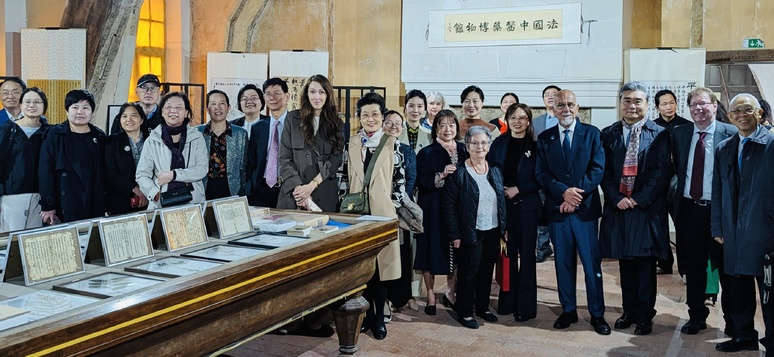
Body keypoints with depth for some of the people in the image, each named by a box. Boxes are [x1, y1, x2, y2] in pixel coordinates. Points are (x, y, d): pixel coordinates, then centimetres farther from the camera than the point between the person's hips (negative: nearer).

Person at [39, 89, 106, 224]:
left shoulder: (99, 137, 10)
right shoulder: (55, 135, 1)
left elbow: (104, 172, 11)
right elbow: (45, 171, -4)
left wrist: (107, 205, 7)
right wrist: (47, 206, -9)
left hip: (95, 206, 3)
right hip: (64, 207, -3)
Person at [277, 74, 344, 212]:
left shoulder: (335, 123, 9)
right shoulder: (293, 119, 6)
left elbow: (335, 160, 0)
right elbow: (285, 159, 1)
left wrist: (312, 185, -12)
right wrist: (298, 187, -12)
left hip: (324, 196, 1)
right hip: (293, 193, 0)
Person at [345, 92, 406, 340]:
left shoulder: (392, 145, 1)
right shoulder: (351, 144, 9)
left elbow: (400, 180, 1)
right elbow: (344, 176, 12)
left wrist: (393, 205, -4)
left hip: (382, 212, -3)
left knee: (380, 263, 0)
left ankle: (379, 318, 10)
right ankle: (367, 313, 20)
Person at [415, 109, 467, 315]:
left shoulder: (463, 151, 9)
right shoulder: (427, 153, -3)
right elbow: (422, 183, -12)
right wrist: (441, 176, -24)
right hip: (434, 211, -4)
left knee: (455, 251, 9)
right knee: (432, 250, 2)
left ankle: (450, 292, 25)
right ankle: (430, 295, 15)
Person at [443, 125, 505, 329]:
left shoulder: (495, 171, 8)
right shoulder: (459, 173, -9)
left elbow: (502, 202, 13)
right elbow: (449, 204, -10)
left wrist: (503, 228, 7)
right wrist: (455, 235, -13)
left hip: (493, 232, 5)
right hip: (470, 233, -5)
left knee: (487, 272, 14)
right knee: (468, 272, 3)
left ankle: (483, 307, 29)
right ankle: (465, 313, 16)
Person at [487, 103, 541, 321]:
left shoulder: (535, 147, 0)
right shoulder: (498, 144, 8)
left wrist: (518, 189, -12)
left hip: (526, 206, -2)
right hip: (502, 205, 2)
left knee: (526, 254, 2)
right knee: (507, 253, 6)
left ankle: (526, 306, 9)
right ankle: (507, 301, 17)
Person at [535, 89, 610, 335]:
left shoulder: (592, 134, 3)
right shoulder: (544, 138, 8)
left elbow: (597, 169, -5)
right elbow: (541, 174, 0)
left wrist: (577, 194, -15)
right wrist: (564, 192, -16)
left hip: (585, 208, -2)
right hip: (557, 209, 2)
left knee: (592, 263, 2)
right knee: (563, 263, 10)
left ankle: (597, 314, 12)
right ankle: (568, 311, 21)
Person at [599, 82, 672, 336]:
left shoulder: (659, 134, -1)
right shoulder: (608, 134, 7)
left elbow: (662, 172, -6)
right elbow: (605, 172, 4)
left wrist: (639, 199, -12)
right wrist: (616, 198, -9)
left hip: (647, 208, -3)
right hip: (618, 207, 3)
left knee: (646, 264, 3)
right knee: (625, 263, 11)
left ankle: (644, 316, 14)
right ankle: (629, 311, 23)